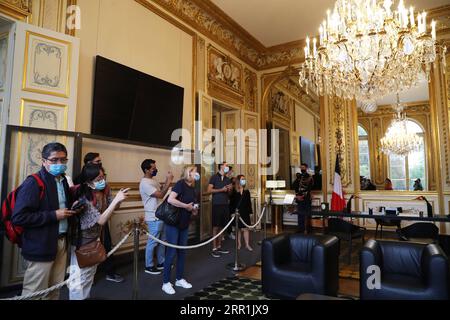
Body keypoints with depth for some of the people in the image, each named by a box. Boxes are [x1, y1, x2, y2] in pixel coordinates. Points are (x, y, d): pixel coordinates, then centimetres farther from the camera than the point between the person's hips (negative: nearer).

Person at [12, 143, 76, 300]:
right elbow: (18, 217, -21)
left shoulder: (63, 181, 9)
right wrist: (54, 215, -21)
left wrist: (72, 209, 4)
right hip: (41, 246, -7)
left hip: (61, 242, 7)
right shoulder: (33, 183, -15)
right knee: (35, 293, 6)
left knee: (54, 290, 18)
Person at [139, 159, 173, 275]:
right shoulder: (145, 183, -20)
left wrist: (167, 181, 3)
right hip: (154, 217, -10)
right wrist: (169, 181, -20)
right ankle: (149, 266, 17)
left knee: (161, 240, 18)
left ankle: (161, 262, 31)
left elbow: (161, 191, 13)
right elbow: (160, 195, -24)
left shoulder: (153, 180, 10)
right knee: (153, 242, 2)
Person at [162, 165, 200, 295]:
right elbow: (170, 199, -29)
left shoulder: (192, 188, 9)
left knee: (182, 252, 14)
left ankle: (179, 279, 28)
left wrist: (194, 210, -3)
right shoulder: (181, 183, -15)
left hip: (185, 224, 8)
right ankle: (166, 283, 11)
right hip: (173, 223, -8)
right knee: (171, 252, -1)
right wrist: (186, 206, -20)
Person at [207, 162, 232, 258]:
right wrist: (221, 189, -14)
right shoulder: (214, 177, -1)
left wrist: (230, 189, 0)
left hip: (225, 204, 6)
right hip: (217, 204, -6)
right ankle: (214, 249, 2)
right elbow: (209, 190, -10)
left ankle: (219, 247, 17)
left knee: (222, 227, 7)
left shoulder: (227, 179, 16)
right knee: (216, 227, -4)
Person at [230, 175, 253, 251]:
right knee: (238, 229, 7)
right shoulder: (234, 192, -3)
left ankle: (247, 245, 6)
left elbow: (249, 202, 7)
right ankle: (239, 244, 18)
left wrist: (250, 211, 1)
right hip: (237, 213, -2)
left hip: (245, 213, 2)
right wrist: (233, 212, -10)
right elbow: (231, 202, -4)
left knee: (245, 229, 1)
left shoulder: (247, 192, 7)